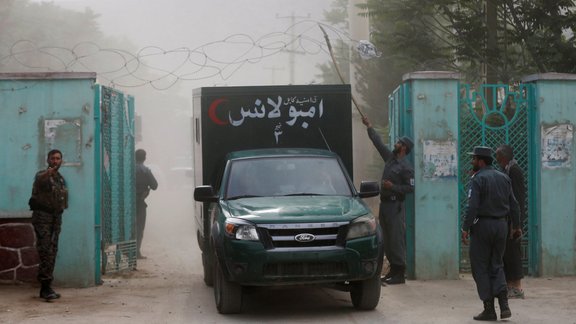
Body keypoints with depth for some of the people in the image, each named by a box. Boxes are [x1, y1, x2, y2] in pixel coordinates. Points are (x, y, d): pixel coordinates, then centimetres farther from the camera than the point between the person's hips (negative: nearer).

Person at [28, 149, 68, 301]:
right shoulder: (42, 175, -7)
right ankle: (46, 287, -18)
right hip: (42, 216, -7)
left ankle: (46, 288, 11)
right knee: (45, 251, -14)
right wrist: (48, 172, -56)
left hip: (56, 217, 7)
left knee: (53, 252, 6)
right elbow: (40, 179, -33)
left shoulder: (61, 179, 16)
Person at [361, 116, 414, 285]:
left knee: (397, 239, -8)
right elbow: (378, 143, 22)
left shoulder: (406, 167, -12)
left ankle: (399, 274, -7)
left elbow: (410, 187, -15)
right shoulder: (390, 157, 12)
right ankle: (393, 270, 18)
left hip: (395, 206, -9)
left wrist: (393, 187, -21)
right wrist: (369, 127, 27)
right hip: (384, 203, 9)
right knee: (387, 239, 11)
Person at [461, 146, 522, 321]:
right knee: (496, 265, 14)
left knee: (480, 267, 3)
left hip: (482, 224, -6)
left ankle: (489, 309, 2)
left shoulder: (478, 179, -11)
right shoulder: (504, 178, 9)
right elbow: (513, 204, 10)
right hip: (501, 224, 6)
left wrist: (466, 228, -16)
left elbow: (473, 206, -19)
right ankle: (504, 305, -3)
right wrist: (517, 226, 19)